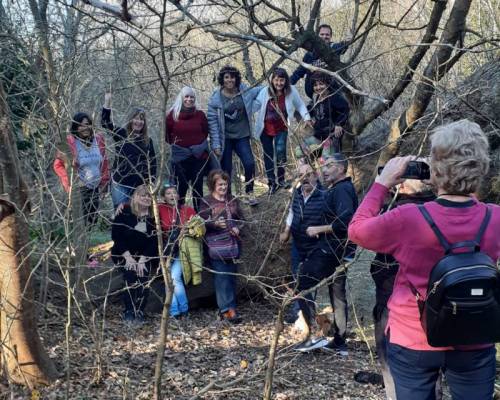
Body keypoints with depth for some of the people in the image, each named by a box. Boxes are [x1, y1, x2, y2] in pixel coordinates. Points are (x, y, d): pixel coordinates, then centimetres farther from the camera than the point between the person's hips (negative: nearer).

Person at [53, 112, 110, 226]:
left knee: (93, 221, 12)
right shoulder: (69, 142, -12)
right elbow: (58, 165, -7)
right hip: (78, 189, -5)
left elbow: (104, 163, 11)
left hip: (95, 188, 5)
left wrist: (104, 183, 10)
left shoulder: (98, 139, 2)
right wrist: (68, 185, -12)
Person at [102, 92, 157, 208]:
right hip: (120, 184, -2)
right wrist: (107, 102, -17)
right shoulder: (121, 134, 4)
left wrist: (151, 181, 4)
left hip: (140, 186, 2)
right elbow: (106, 123, -8)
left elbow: (152, 162, 14)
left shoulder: (147, 141, 11)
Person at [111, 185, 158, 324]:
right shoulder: (124, 212, -5)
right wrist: (127, 256, -16)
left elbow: (154, 240, -6)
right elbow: (116, 235, -8)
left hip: (145, 256, 1)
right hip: (124, 254, -1)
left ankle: (139, 313, -11)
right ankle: (129, 313, -16)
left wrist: (143, 259, -16)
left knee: (143, 281, -21)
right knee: (131, 278, -24)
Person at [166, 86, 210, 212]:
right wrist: (174, 142, 2)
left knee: (198, 186, 6)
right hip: (180, 156, -1)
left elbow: (205, 132, 14)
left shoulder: (200, 114, 2)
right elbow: (167, 133, 9)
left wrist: (199, 144, 5)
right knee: (181, 186, 0)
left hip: (199, 155, 1)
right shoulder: (173, 114, -1)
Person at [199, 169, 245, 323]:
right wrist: (215, 224, -25)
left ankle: (225, 308, 16)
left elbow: (241, 218, 16)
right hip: (216, 244, -5)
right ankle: (228, 308, -12)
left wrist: (237, 227, -5)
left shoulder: (233, 200, 12)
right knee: (221, 277, -10)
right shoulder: (206, 202, -3)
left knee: (231, 276, 7)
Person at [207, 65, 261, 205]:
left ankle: (249, 193, 4)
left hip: (241, 136, 2)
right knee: (226, 169, 5)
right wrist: (216, 144, -9)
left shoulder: (245, 91, -1)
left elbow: (262, 90, 19)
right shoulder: (216, 98, -8)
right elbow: (212, 121, -7)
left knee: (249, 163, -14)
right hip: (225, 138, -1)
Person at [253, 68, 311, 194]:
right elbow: (255, 105, -6)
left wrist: (307, 118, -11)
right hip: (265, 128, 1)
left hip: (281, 128, -1)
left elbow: (300, 105, 0)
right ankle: (272, 182, 21)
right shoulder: (265, 92, -13)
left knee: (280, 151, -19)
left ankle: (281, 180, 0)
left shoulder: (291, 91, -12)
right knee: (268, 155, 8)